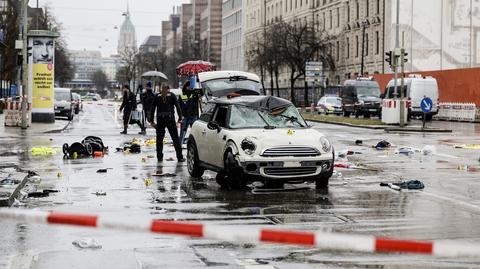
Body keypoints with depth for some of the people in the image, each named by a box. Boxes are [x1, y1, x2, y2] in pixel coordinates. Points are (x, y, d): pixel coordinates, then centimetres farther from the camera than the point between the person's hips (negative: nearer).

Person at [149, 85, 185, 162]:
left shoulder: (157, 97, 6)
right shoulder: (172, 96, 3)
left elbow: (152, 109, 5)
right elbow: (178, 107, -3)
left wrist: (151, 121, 9)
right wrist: (180, 118, 2)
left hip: (160, 119, 1)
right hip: (170, 119, -1)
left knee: (159, 139, 11)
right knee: (175, 138, 4)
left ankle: (159, 157, 9)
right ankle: (180, 157, 1)